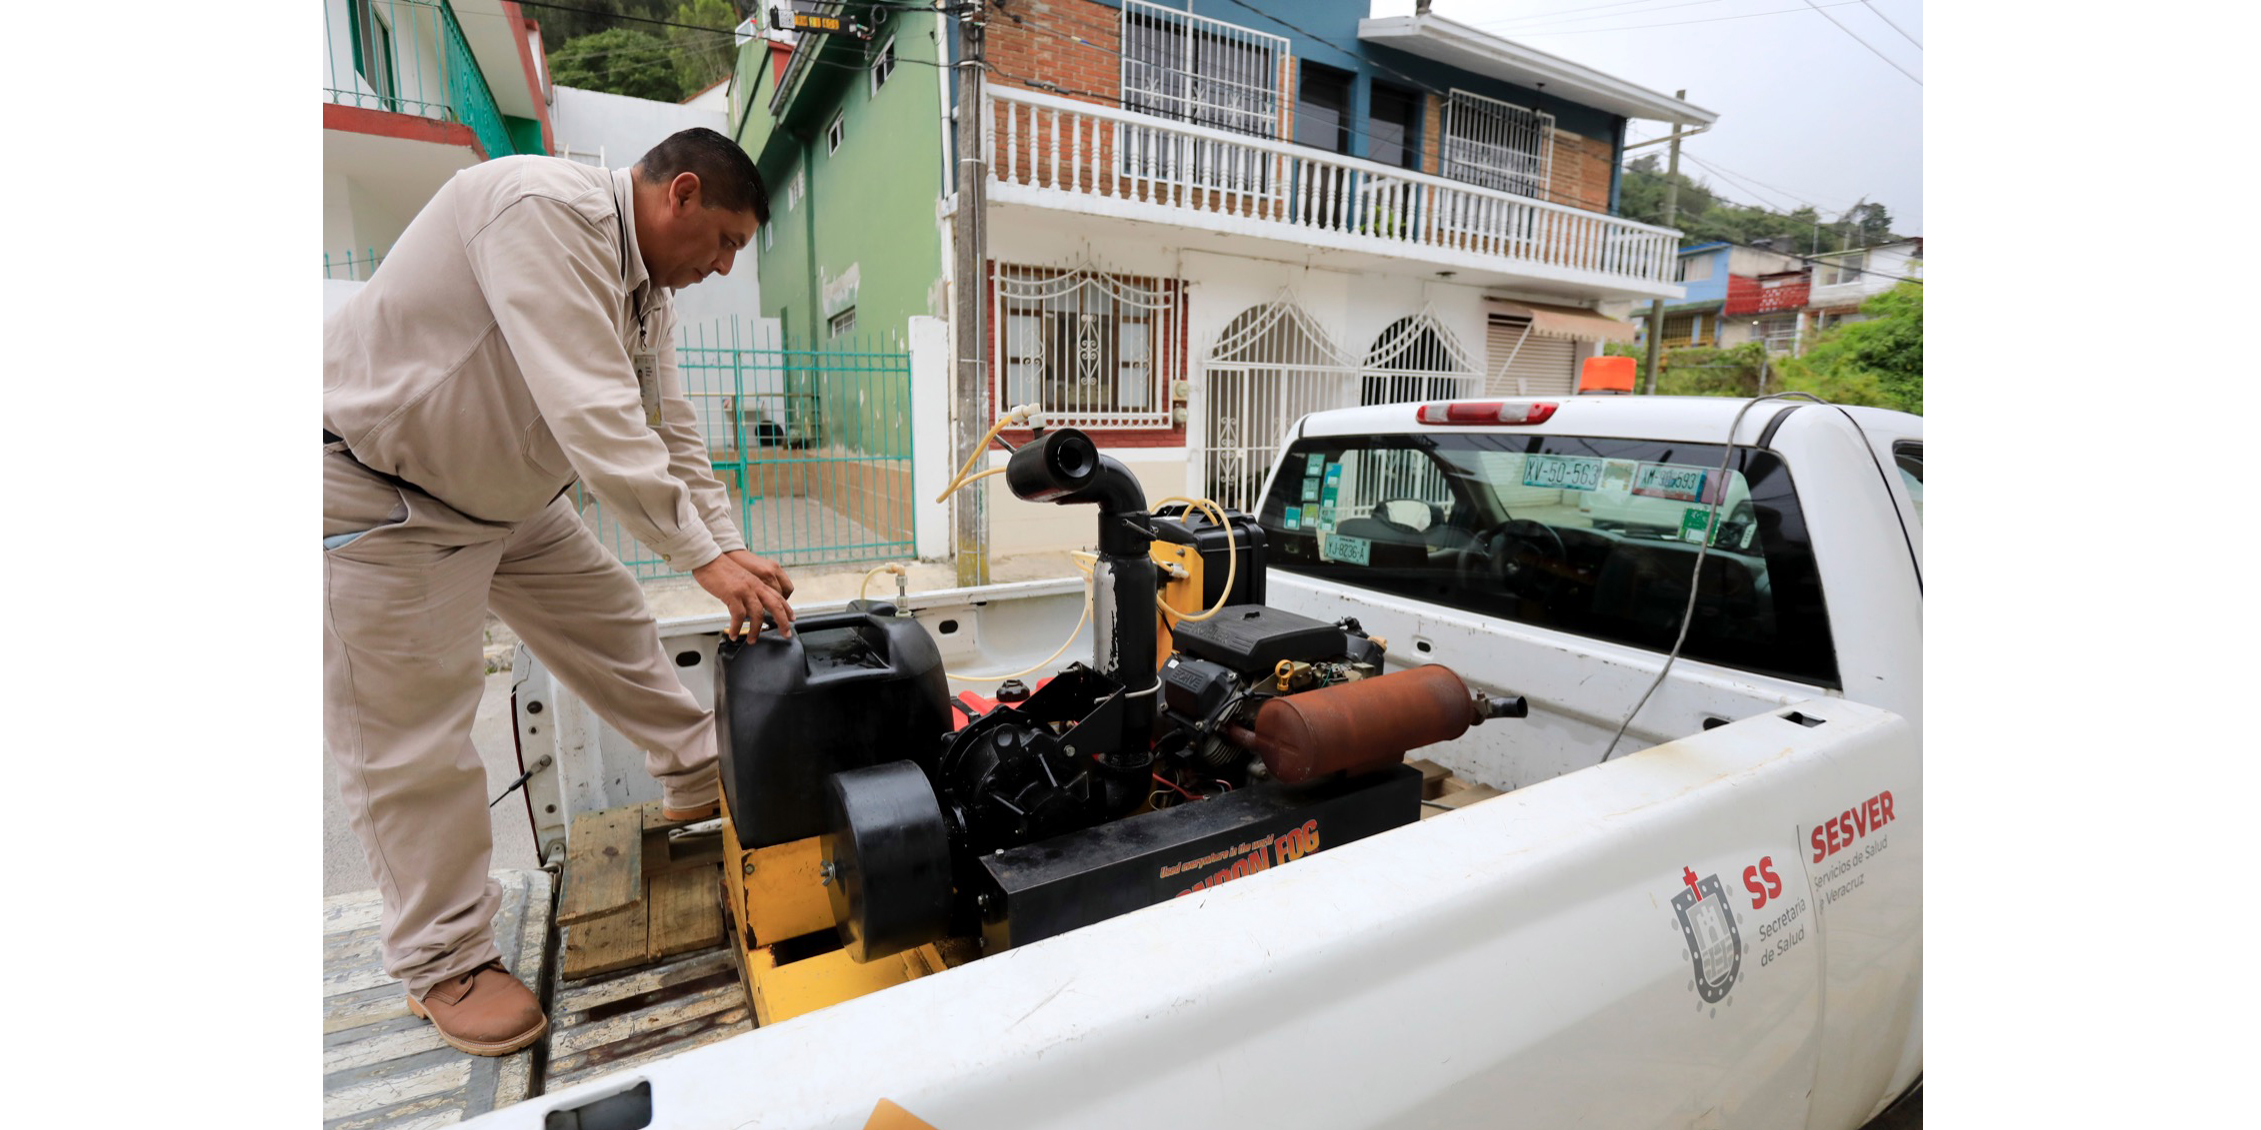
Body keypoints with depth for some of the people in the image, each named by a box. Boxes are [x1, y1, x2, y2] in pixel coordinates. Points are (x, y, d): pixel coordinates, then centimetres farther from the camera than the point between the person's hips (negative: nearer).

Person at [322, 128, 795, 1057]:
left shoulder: (648, 283, 3)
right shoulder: (547, 209, -27)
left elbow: (670, 431, 6)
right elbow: (593, 414, -36)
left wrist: (730, 547, -1)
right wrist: (702, 556, -33)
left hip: (512, 494, 9)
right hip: (382, 496, -9)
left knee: (615, 629, 13)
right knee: (411, 735, -1)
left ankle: (702, 779, 31)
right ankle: (444, 963, 13)